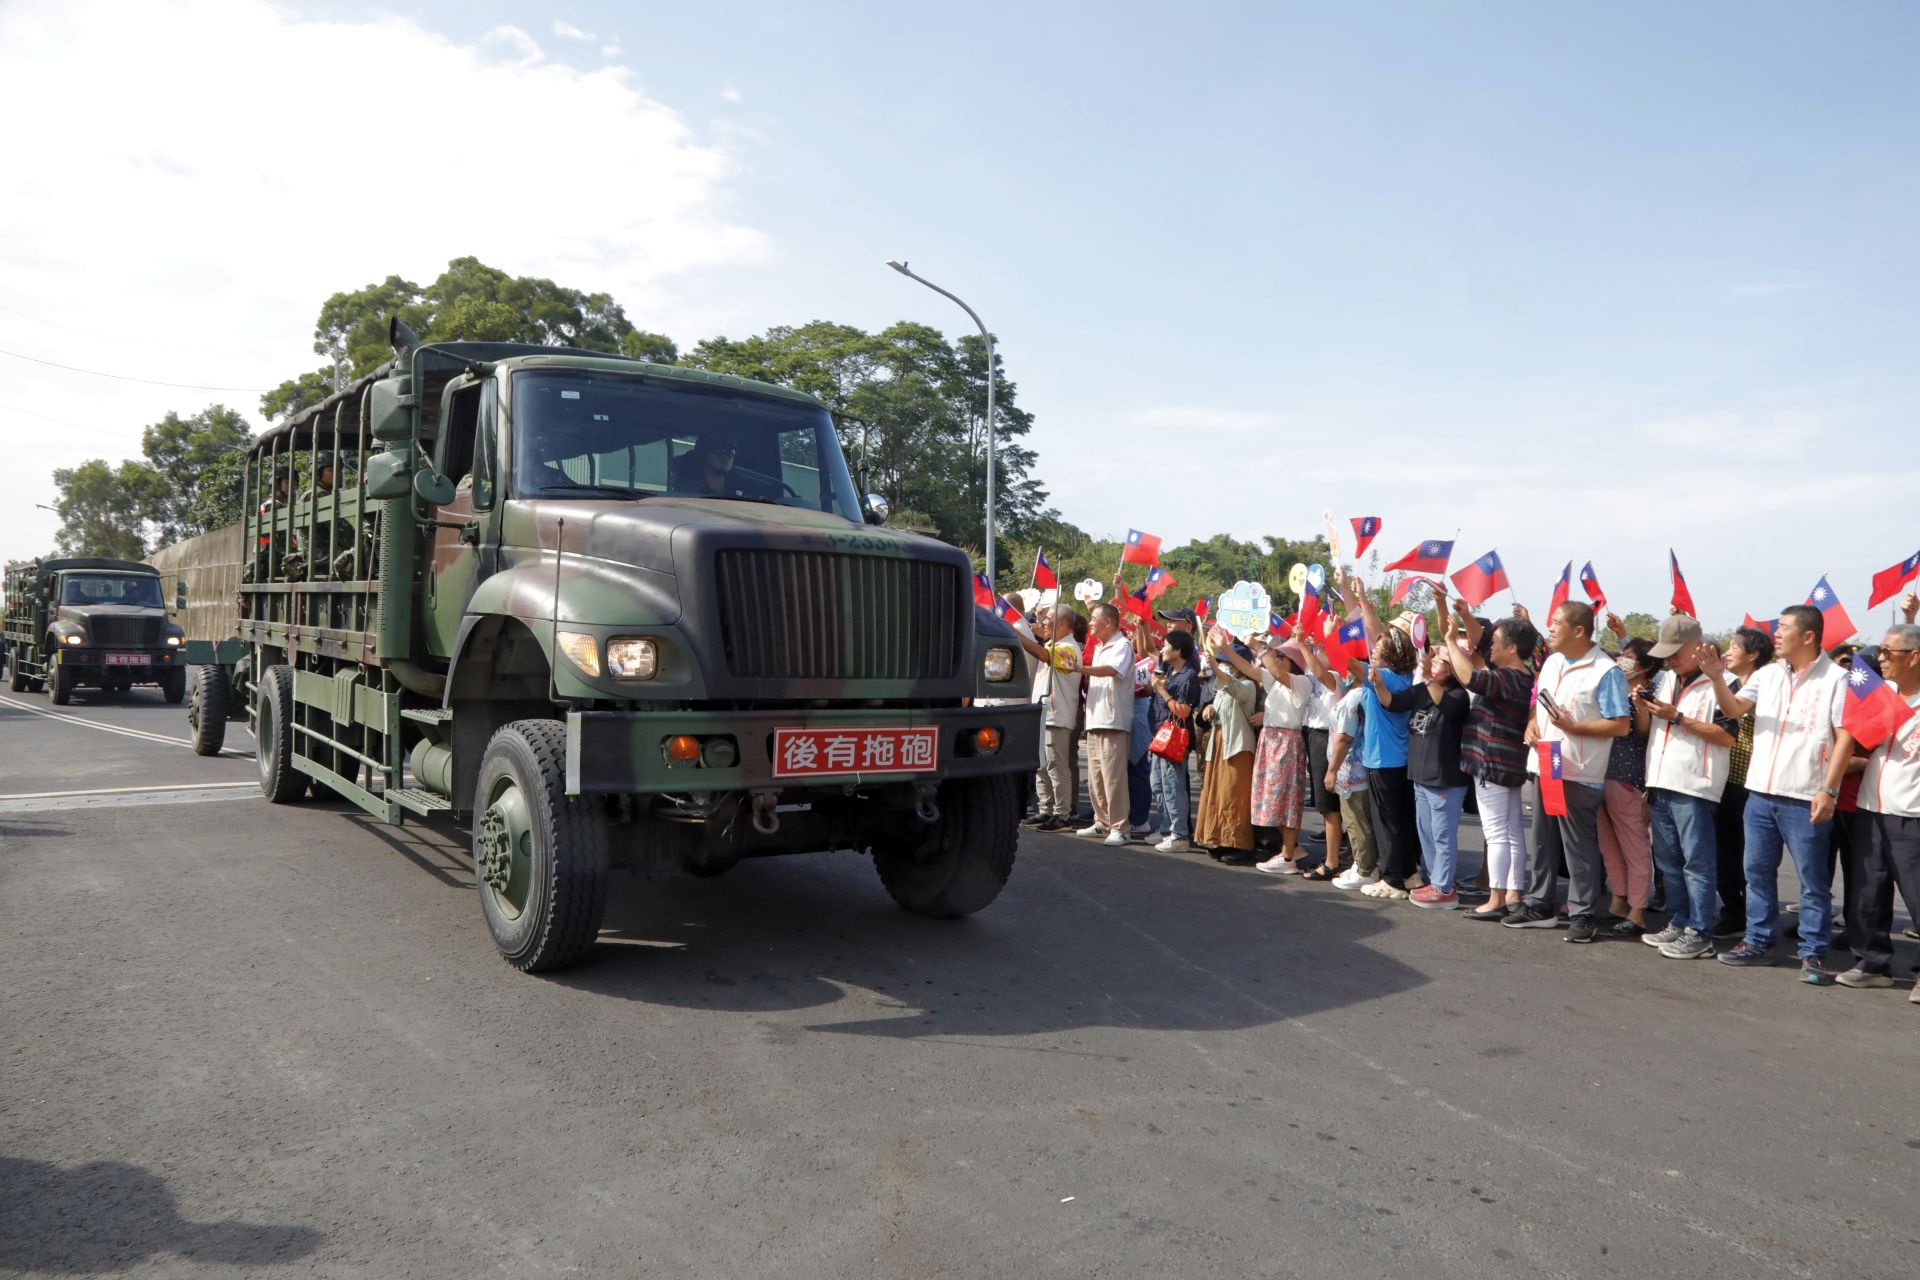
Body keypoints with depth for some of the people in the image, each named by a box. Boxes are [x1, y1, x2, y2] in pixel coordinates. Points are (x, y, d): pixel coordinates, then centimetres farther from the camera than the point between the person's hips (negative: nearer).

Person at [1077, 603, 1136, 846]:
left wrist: (1081, 669, -34)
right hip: (1095, 719, 9)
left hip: (1113, 720, -9)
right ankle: (1102, 822, 20)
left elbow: (1112, 670, -25)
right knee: (1095, 777, 11)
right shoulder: (1099, 647, 21)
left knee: (1113, 776, -9)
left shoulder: (1122, 645, -6)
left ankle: (1118, 828, -6)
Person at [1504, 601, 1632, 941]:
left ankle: (1584, 916, 9)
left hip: (1578, 773, -8)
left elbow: (1621, 724, -16)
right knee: (1543, 840, 15)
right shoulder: (1551, 662, 12)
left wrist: (1573, 726, -22)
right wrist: (1532, 724, 1)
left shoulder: (1605, 671, -14)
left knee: (1579, 847, 0)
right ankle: (1540, 905, 26)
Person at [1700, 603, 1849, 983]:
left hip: (1805, 799, -5)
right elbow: (1734, 708, 1)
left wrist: (1830, 790, -13)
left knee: (1812, 880, 2)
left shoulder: (1835, 680, -5)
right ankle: (1759, 941, 23)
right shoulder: (1767, 675, 10)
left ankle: (1812, 955, 10)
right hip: (1760, 793, 5)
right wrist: (1717, 678, -17)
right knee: (1758, 871, 12)